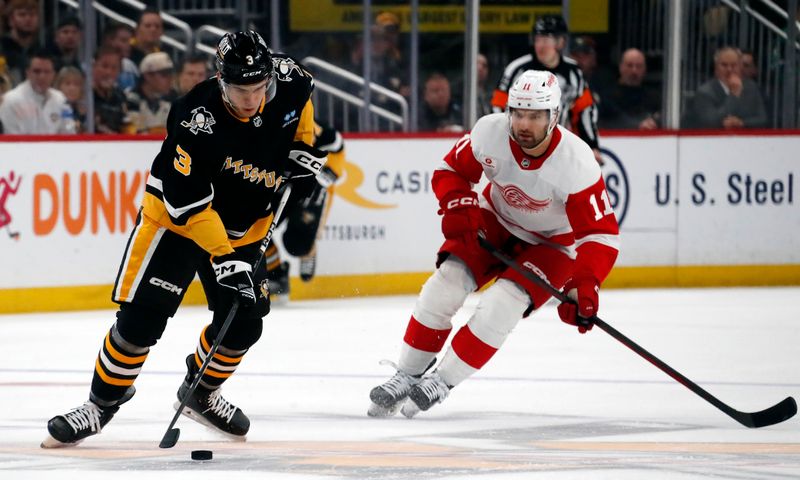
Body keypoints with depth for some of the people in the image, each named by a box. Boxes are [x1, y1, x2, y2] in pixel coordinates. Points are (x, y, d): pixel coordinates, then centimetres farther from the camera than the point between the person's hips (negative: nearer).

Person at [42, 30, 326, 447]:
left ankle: (200, 392, 25)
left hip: (244, 227, 5)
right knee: (142, 316, -13)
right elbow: (189, 205, -29)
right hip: (175, 220, -5)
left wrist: (304, 146, 0)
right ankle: (103, 401, 4)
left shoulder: (289, 82, -17)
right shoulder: (196, 121, -33)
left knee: (243, 321, -1)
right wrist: (223, 258, -34)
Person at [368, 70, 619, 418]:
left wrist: (584, 285, -43)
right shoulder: (490, 133, -24)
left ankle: (441, 382, -8)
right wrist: (459, 207, -26)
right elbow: (451, 170, -5)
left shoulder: (576, 163, -33)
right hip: (497, 221, 3)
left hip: (553, 243, -3)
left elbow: (602, 233, -30)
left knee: (500, 306, -22)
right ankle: (406, 376, 0)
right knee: (446, 282, -13)